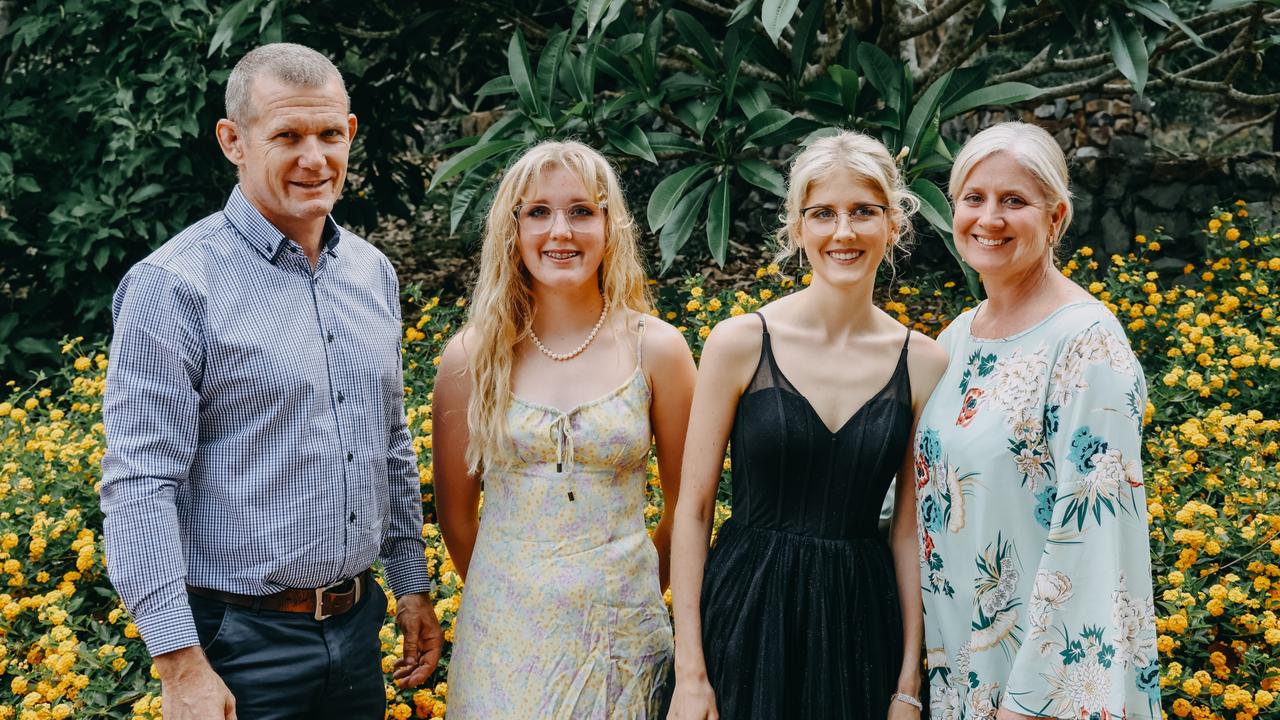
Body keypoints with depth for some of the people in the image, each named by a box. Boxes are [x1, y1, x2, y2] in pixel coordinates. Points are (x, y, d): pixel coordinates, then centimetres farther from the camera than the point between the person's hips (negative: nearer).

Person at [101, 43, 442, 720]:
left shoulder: (373, 272, 7)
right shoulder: (174, 284, -14)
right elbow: (139, 487, -17)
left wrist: (412, 584, 15)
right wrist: (180, 666, -20)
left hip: (358, 625, 6)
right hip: (240, 641, -6)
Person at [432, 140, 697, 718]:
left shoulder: (657, 349, -4)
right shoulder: (471, 357, -3)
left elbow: (688, 509, 4)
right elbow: (455, 512, 7)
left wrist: (626, 594, 11)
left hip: (621, 636, 0)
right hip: (503, 632, 0)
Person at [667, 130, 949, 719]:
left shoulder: (922, 362, 0)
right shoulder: (740, 343, -6)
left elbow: (910, 528, 3)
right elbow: (693, 509, -4)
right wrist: (689, 673, -8)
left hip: (860, 622, 2)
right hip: (745, 615, -2)